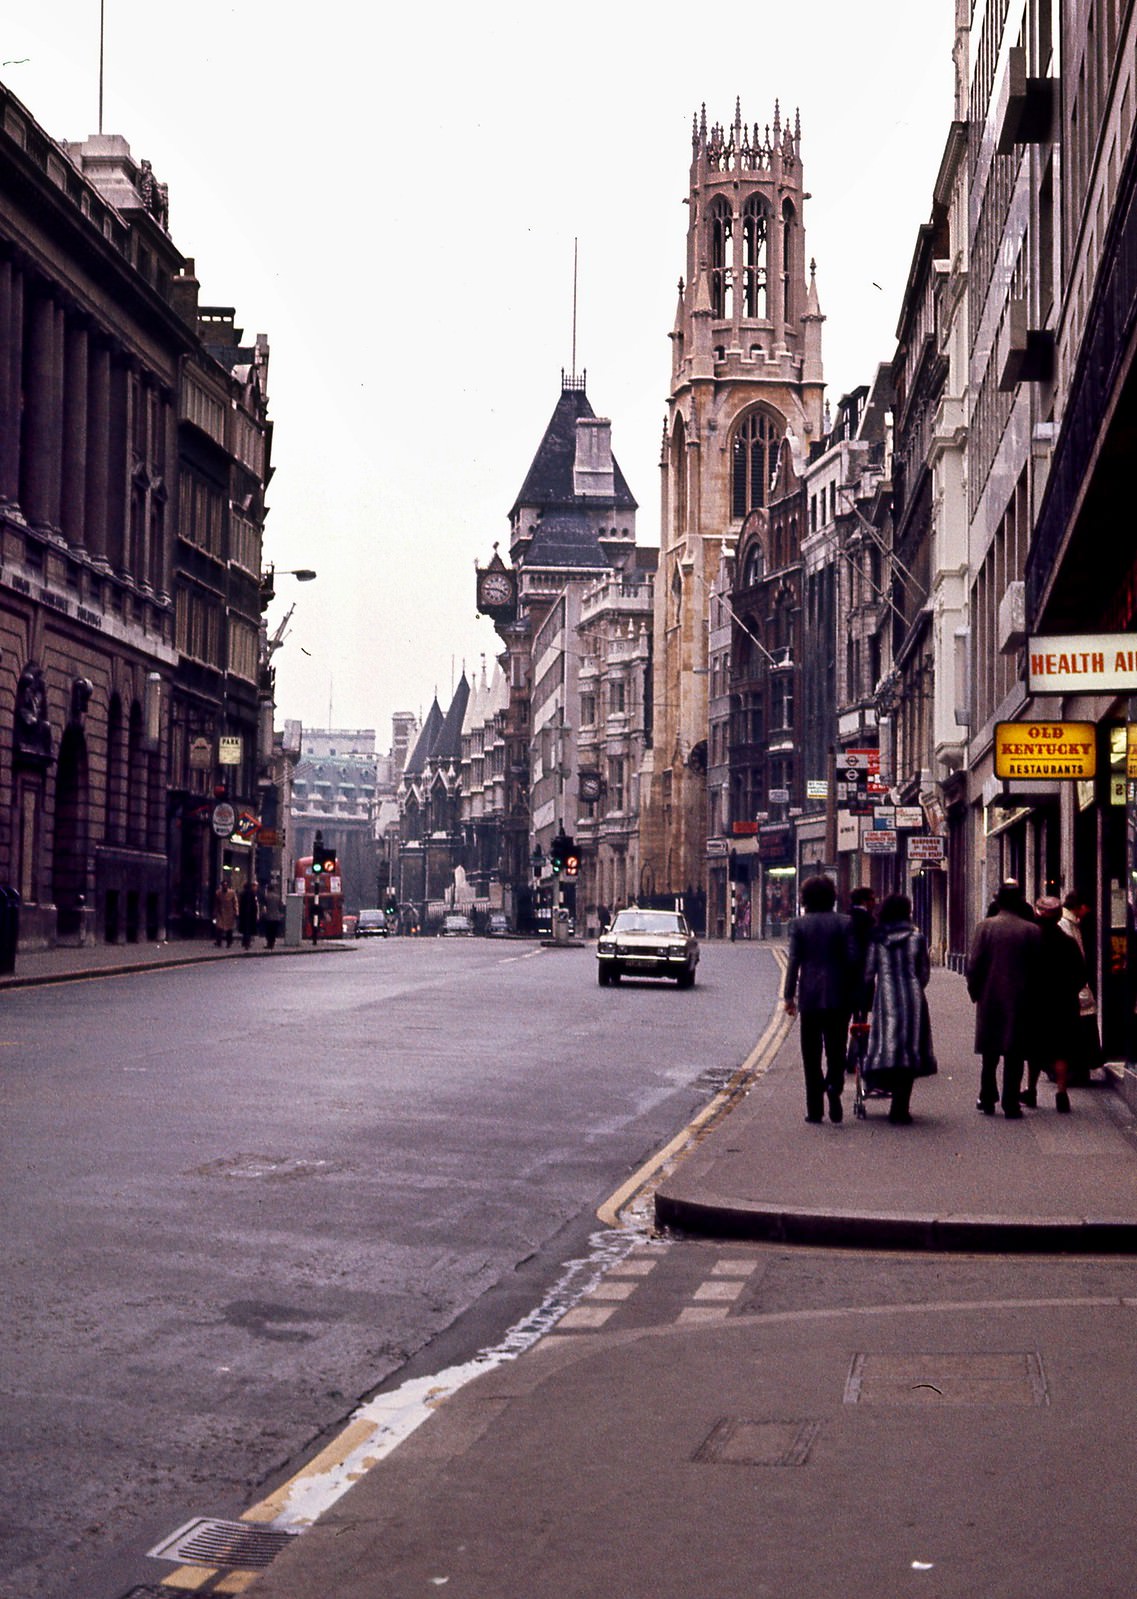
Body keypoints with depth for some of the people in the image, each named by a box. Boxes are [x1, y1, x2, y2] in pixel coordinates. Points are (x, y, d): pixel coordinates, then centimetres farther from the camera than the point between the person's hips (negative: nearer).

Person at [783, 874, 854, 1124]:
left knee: (811, 1054, 7)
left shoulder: (799, 924, -2)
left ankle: (815, 1109, 6)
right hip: (838, 997, 1)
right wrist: (854, 994, 4)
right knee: (836, 1047, 10)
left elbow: (794, 962, -4)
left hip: (810, 997, 0)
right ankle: (834, 1084, -19)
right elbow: (852, 960, -2)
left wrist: (789, 996, 1)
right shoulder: (844, 923, 1)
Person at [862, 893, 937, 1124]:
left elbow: (868, 973, 3)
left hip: (885, 1000, 1)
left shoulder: (877, 939, 3)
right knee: (909, 1049, 2)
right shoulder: (916, 938, -1)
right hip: (912, 1000, -1)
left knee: (887, 1044, 7)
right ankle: (899, 1109, 1)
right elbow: (924, 973, 3)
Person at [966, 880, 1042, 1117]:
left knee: (989, 1055, 15)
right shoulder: (1032, 930, -5)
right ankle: (1011, 1104, 3)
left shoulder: (985, 926, -6)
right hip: (1020, 1001, -1)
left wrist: (975, 992, 6)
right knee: (1014, 1054, 4)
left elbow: (974, 965, -7)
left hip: (990, 999, 1)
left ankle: (987, 1100, 21)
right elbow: (1038, 968, -4)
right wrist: (1032, 997, 7)